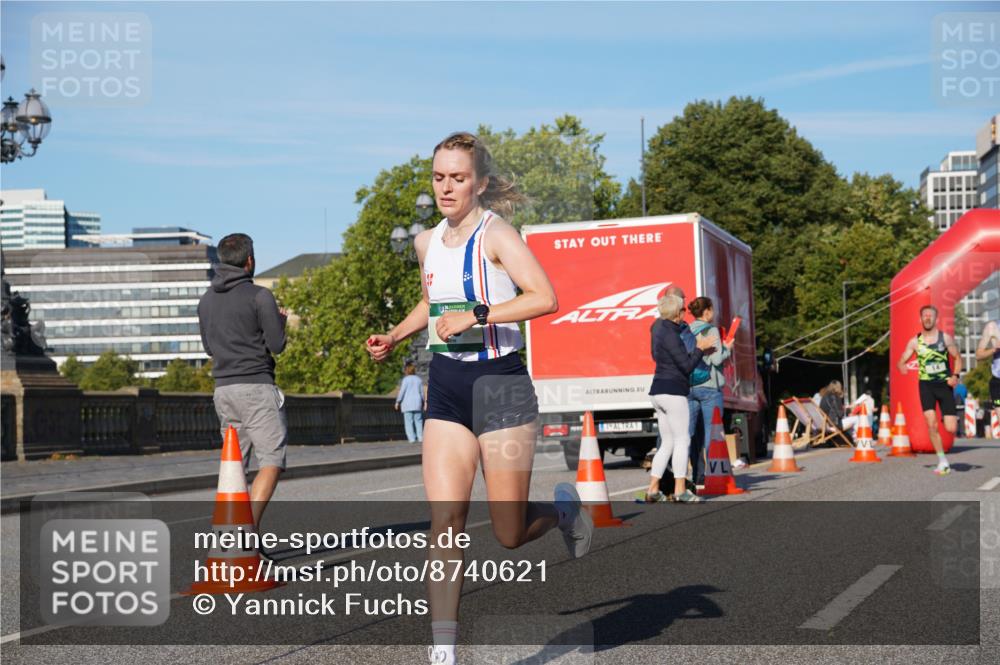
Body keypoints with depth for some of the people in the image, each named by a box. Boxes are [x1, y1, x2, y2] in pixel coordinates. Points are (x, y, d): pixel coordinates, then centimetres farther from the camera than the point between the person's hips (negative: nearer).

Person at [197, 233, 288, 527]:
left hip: (224, 389, 7)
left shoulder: (206, 300, 12)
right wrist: (280, 321, 11)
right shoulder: (259, 296, -8)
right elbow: (277, 345, -8)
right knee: (271, 462, -6)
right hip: (256, 386, -7)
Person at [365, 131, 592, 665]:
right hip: (445, 390, 5)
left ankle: (563, 511, 35)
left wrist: (477, 315, -26)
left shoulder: (495, 233, -10)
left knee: (510, 534, 1)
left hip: (500, 385, -5)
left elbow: (545, 297, -23)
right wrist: (394, 337, 16)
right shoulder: (427, 242, 11)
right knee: (444, 522, -7)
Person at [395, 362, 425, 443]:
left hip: (407, 403, -4)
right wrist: (423, 402, 24)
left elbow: (402, 391, -7)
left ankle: (412, 438, -10)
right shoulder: (419, 379, 11)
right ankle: (420, 437, 2)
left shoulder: (406, 379, -3)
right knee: (418, 421, 8)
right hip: (417, 402, 4)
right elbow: (422, 392, 14)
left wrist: (398, 402, 0)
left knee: (408, 421, -3)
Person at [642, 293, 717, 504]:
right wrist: (700, 348, -3)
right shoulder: (670, 335, -15)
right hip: (673, 392, -9)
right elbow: (687, 366, -16)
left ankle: (653, 490, 8)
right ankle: (680, 491, -6)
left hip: (658, 392, 9)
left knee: (667, 442, 12)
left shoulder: (658, 327, 14)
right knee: (682, 440, -4)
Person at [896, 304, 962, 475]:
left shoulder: (945, 338, 2)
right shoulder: (915, 342, 4)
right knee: (931, 423, -16)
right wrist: (902, 367, -18)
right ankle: (942, 461, -3)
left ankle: (952, 418, 34)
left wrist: (955, 375, -9)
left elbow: (957, 358, 8)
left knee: (951, 429, -7)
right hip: (926, 385, 1)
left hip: (944, 384, -1)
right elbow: (901, 362, 6)